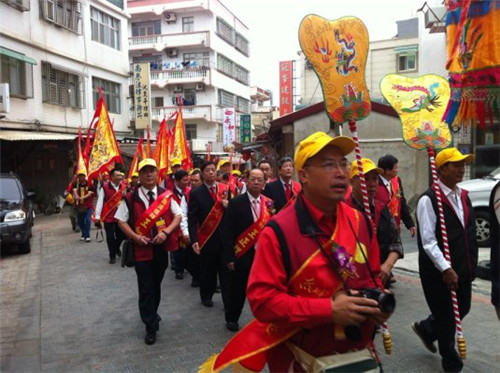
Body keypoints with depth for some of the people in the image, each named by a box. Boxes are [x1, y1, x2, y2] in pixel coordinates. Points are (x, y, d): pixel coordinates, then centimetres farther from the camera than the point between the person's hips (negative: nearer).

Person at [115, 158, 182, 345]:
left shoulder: (166, 195, 0)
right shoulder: (130, 197, -3)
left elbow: (178, 216, 2)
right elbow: (121, 220, 0)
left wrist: (166, 232, -14)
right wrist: (135, 236, -14)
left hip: (161, 246, 2)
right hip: (141, 247, -2)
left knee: (156, 284, 19)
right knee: (146, 288, 1)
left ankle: (151, 314, 42)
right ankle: (151, 327, 11)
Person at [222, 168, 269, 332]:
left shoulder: (268, 203, 4)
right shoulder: (236, 203, -7)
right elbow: (228, 232, -9)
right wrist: (230, 257, -11)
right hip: (243, 255, -2)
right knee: (238, 289, 11)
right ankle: (231, 319, 32)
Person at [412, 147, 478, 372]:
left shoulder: (463, 197, 9)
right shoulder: (429, 200, -16)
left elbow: (469, 234, 16)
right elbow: (428, 241, -19)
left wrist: (471, 265, 13)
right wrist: (446, 269, -21)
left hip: (462, 269, 8)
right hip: (438, 272, -7)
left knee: (462, 309, 18)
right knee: (446, 317, 7)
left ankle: (426, 329, 44)